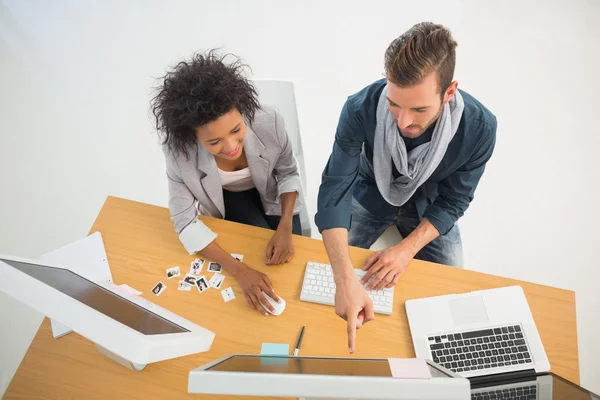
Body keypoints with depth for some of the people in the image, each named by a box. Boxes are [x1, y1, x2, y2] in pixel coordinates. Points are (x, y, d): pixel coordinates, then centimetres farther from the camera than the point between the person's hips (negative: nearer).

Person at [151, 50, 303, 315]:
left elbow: (288, 173, -16)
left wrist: (285, 227, -31)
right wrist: (239, 270, -40)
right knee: (265, 254, -19)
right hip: (227, 197, -1)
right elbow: (185, 221, -29)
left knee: (290, 256, -5)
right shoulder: (178, 150, -37)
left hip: (269, 192, 1)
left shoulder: (269, 123, -36)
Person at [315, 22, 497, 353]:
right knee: (330, 265, -4)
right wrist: (345, 280, -48)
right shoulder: (361, 108, -35)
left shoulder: (479, 127, -31)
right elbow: (334, 190, -36)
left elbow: (453, 200, -17)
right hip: (370, 193, 0)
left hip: (429, 205, 1)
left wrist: (407, 249, -30)